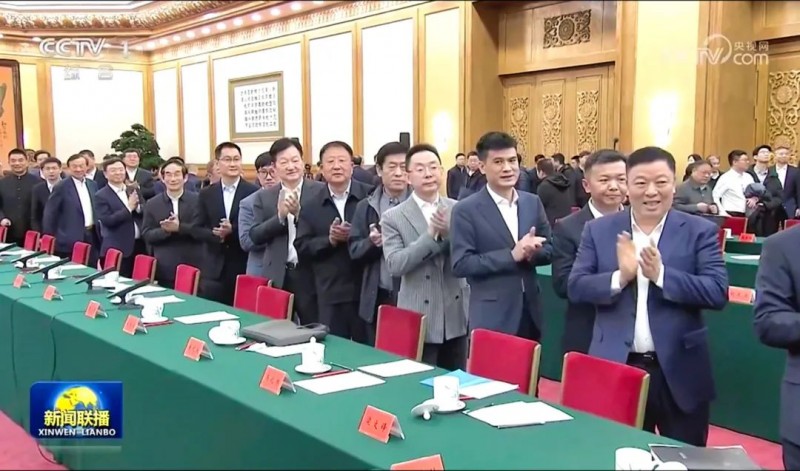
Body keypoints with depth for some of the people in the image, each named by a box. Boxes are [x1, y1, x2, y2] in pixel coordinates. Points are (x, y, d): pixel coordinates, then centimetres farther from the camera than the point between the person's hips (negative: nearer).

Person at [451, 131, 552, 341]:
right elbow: (461, 264, -14)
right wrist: (512, 255, -22)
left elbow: (548, 250, 11)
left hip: (529, 312, 5)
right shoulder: (466, 210, -8)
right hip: (491, 317, -5)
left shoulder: (533, 202, 7)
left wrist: (532, 252, -13)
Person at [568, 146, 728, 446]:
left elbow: (718, 292, -10)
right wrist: (620, 276, -20)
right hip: (616, 367, 1)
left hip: (678, 370, -1)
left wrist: (660, 274, -23)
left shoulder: (700, 231, -2)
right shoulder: (599, 230, 2)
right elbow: (575, 287, -3)